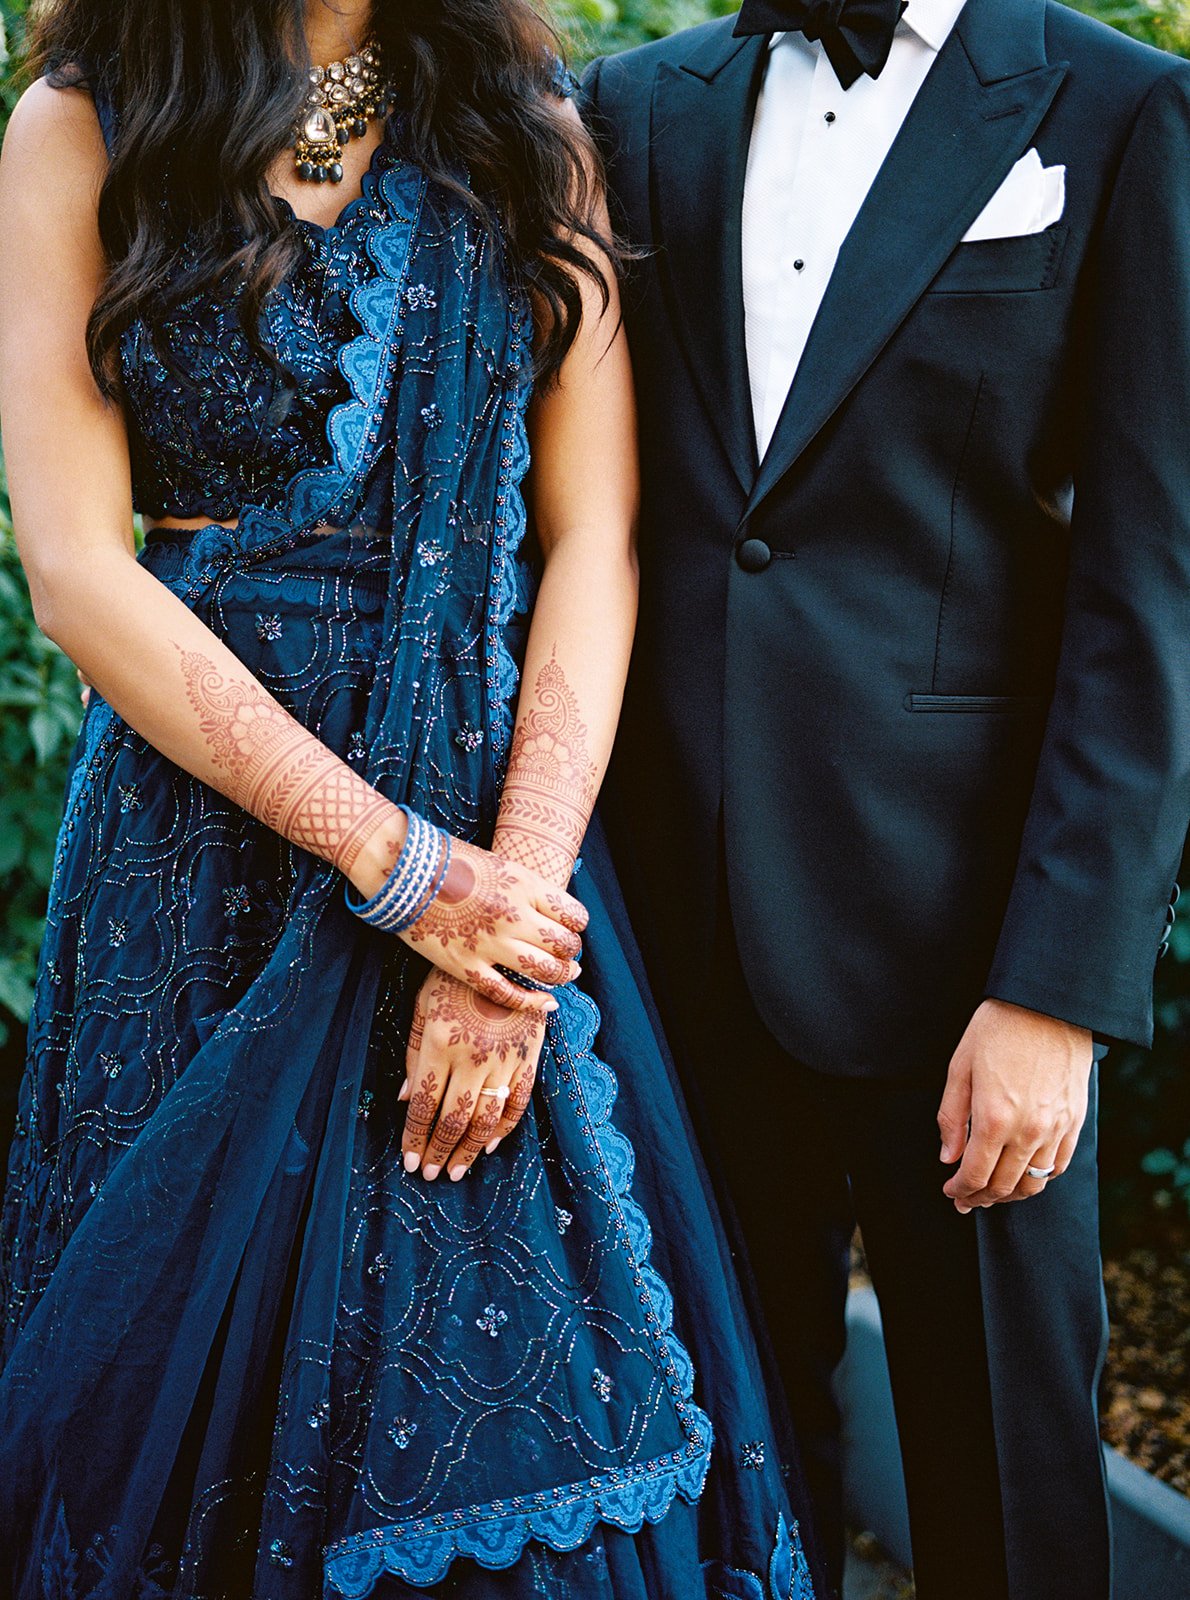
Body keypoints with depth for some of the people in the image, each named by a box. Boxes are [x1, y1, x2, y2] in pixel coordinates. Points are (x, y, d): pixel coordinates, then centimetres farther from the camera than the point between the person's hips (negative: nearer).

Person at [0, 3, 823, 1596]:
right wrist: (398, 865, -15)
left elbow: (594, 540, -2)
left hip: (506, 814, 2)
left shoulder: (527, 129, 6)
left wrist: (512, 890, -14)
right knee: (216, 1341, 10)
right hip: (210, 798, -1)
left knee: (522, 1374, 8)